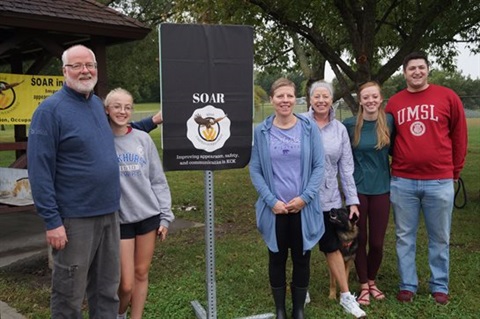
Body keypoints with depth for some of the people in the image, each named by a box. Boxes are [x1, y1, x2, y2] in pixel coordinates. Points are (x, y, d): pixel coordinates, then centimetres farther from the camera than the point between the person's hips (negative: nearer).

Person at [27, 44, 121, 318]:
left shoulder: (98, 103, 10)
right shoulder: (50, 109, -11)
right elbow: (39, 170, -15)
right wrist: (52, 221, -17)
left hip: (109, 213, 7)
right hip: (75, 217, -6)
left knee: (107, 290, 17)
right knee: (70, 295, 8)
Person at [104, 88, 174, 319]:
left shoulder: (143, 139, 2)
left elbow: (158, 180, 5)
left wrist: (165, 216, 3)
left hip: (149, 216, 3)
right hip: (119, 219, -2)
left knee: (142, 274, 12)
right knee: (126, 283, 2)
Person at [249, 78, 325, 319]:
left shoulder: (309, 128, -2)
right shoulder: (261, 131, -3)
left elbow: (319, 166, -2)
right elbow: (255, 170, -2)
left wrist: (304, 197, -12)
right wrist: (271, 201, -11)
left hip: (303, 208, 0)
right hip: (274, 208, 0)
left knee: (302, 258, 10)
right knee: (277, 258, 12)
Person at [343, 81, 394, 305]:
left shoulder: (388, 121, -3)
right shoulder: (350, 124, -7)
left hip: (381, 189, 1)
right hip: (357, 189, -1)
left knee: (377, 242, 8)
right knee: (359, 240, 6)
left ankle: (372, 281, 32)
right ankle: (363, 286, 24)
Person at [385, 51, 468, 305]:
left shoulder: (447, 97, 1)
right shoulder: (394, 103, 5)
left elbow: (459, 137, 6)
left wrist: (455, 171, 7)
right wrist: (396, 166, 9)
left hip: (439, 182, -1)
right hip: (402, 182, 1)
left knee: (440, 238, 10)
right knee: (405, 237, 9)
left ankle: (439, 287, 25)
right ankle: (407, 285, 22)